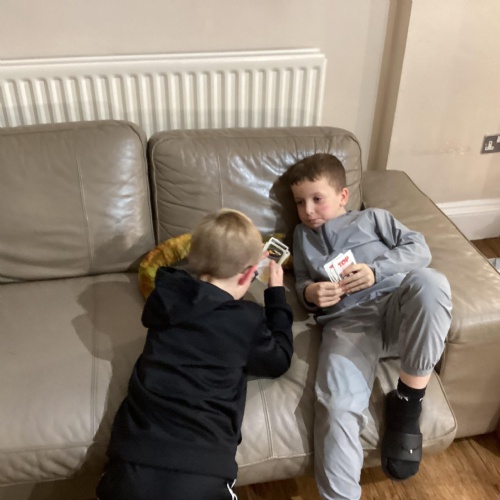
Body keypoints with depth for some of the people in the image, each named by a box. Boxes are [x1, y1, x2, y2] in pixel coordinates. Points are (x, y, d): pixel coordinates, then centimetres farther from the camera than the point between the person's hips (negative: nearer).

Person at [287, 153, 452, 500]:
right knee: (337, 405, -28)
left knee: (429, 283, -36)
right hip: (348, 323, 1)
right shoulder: (302, 234, 32)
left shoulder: (372, 217, 23)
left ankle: (408, 401, -20)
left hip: (397, 306, 0)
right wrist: (309, 293, 2)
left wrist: (376, 270, -6)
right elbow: (302, 281, 27)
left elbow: (420, 249, 12)